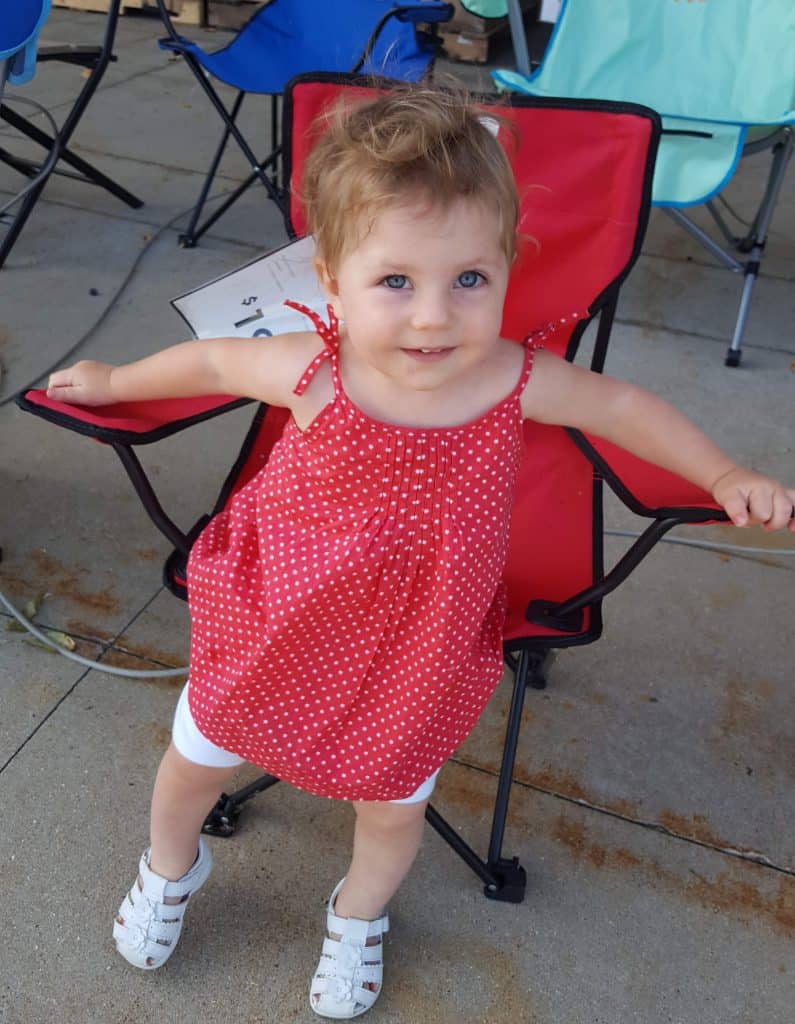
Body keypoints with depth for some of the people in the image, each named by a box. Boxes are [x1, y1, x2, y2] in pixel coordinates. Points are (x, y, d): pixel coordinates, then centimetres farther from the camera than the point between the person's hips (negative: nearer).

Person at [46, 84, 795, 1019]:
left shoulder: (515, 381, -25)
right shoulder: (309, 374, -29)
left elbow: (622, 405, -5)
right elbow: (212, 359, -8)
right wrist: (111, 382, 7)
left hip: (416, 651, 1)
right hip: (275, 620, 0)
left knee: (395, 801, 19)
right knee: (198, 756, 22)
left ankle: (358, 916, 57)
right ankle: (170, 868, 60)